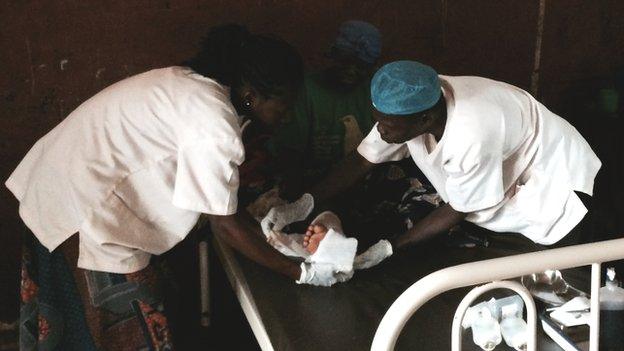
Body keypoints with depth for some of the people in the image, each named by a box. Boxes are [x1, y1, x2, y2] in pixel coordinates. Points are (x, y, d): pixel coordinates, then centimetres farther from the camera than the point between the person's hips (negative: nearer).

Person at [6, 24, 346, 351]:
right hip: (85, 212, -10)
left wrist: (267, 232, 13)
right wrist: (301, 272, -7)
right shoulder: (215, 124, -23)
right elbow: (225, 225, -16)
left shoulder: (195, 84, 6)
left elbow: (213, 193, 13)